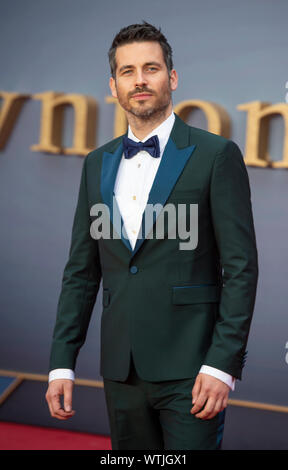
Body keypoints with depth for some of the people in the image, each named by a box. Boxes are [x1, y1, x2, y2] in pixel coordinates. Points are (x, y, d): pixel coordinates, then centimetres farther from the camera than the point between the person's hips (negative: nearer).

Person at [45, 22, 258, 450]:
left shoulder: (216, 155, -3)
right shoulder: (98, 164, 13)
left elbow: (241, 268, -7)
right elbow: (81, 271, 14)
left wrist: (223, 365, -14)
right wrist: (62, 363, 7)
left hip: (189, 369, -5)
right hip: (121, 369, 5)